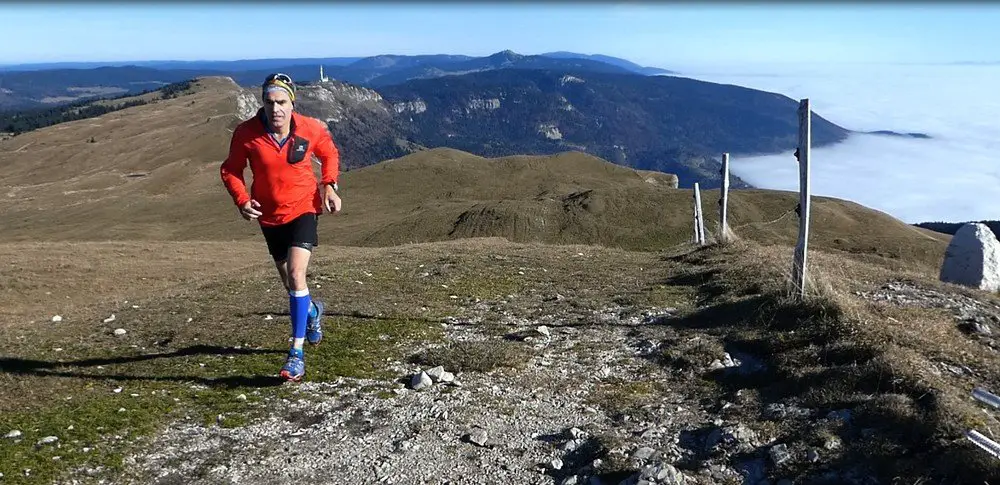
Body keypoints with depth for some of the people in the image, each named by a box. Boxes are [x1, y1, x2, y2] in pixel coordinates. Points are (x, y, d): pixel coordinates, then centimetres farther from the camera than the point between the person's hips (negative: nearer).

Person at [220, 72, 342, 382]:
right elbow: (230, 170, 0)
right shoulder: (246, 133, -15)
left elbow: (329, 153, 8)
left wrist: (329, 185, -6)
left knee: (296, 273, -20)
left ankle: (297, 353, -13)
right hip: (269, 216, 3)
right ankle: (312, 310, 53)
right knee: (289, 282, 17)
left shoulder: (311, 129, -13)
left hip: (303, 209, -2)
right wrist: (242, 200, -16)